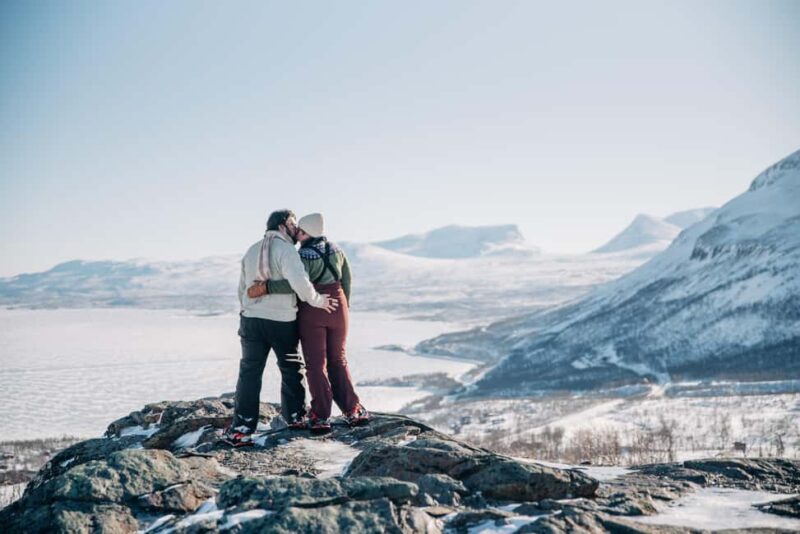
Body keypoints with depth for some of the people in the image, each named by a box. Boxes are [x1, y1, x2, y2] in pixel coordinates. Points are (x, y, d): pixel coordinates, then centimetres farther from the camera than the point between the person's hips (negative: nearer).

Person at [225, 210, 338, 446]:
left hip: (252, 320, 5)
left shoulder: (251, 251, 13)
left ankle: (241, 429, -4)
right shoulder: (285, 249, -10)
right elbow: (299, 282, -25)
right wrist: (316, 300, -10)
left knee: (250, 373, 3)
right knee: (292, 370, 16)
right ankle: (295, 416, 27)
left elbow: (242, 288, 20)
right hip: (282, 321, -5)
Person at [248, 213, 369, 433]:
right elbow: (346, 279, 9)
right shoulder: (336, 250, 4)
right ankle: (353, 410, 10)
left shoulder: (304, 256, -15)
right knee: (337, 361, 16)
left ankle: (321, 417, -1)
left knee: (316, 364, 3)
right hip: (337, 310, 5)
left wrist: (265, 287, -30)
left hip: (311, 312, -5)